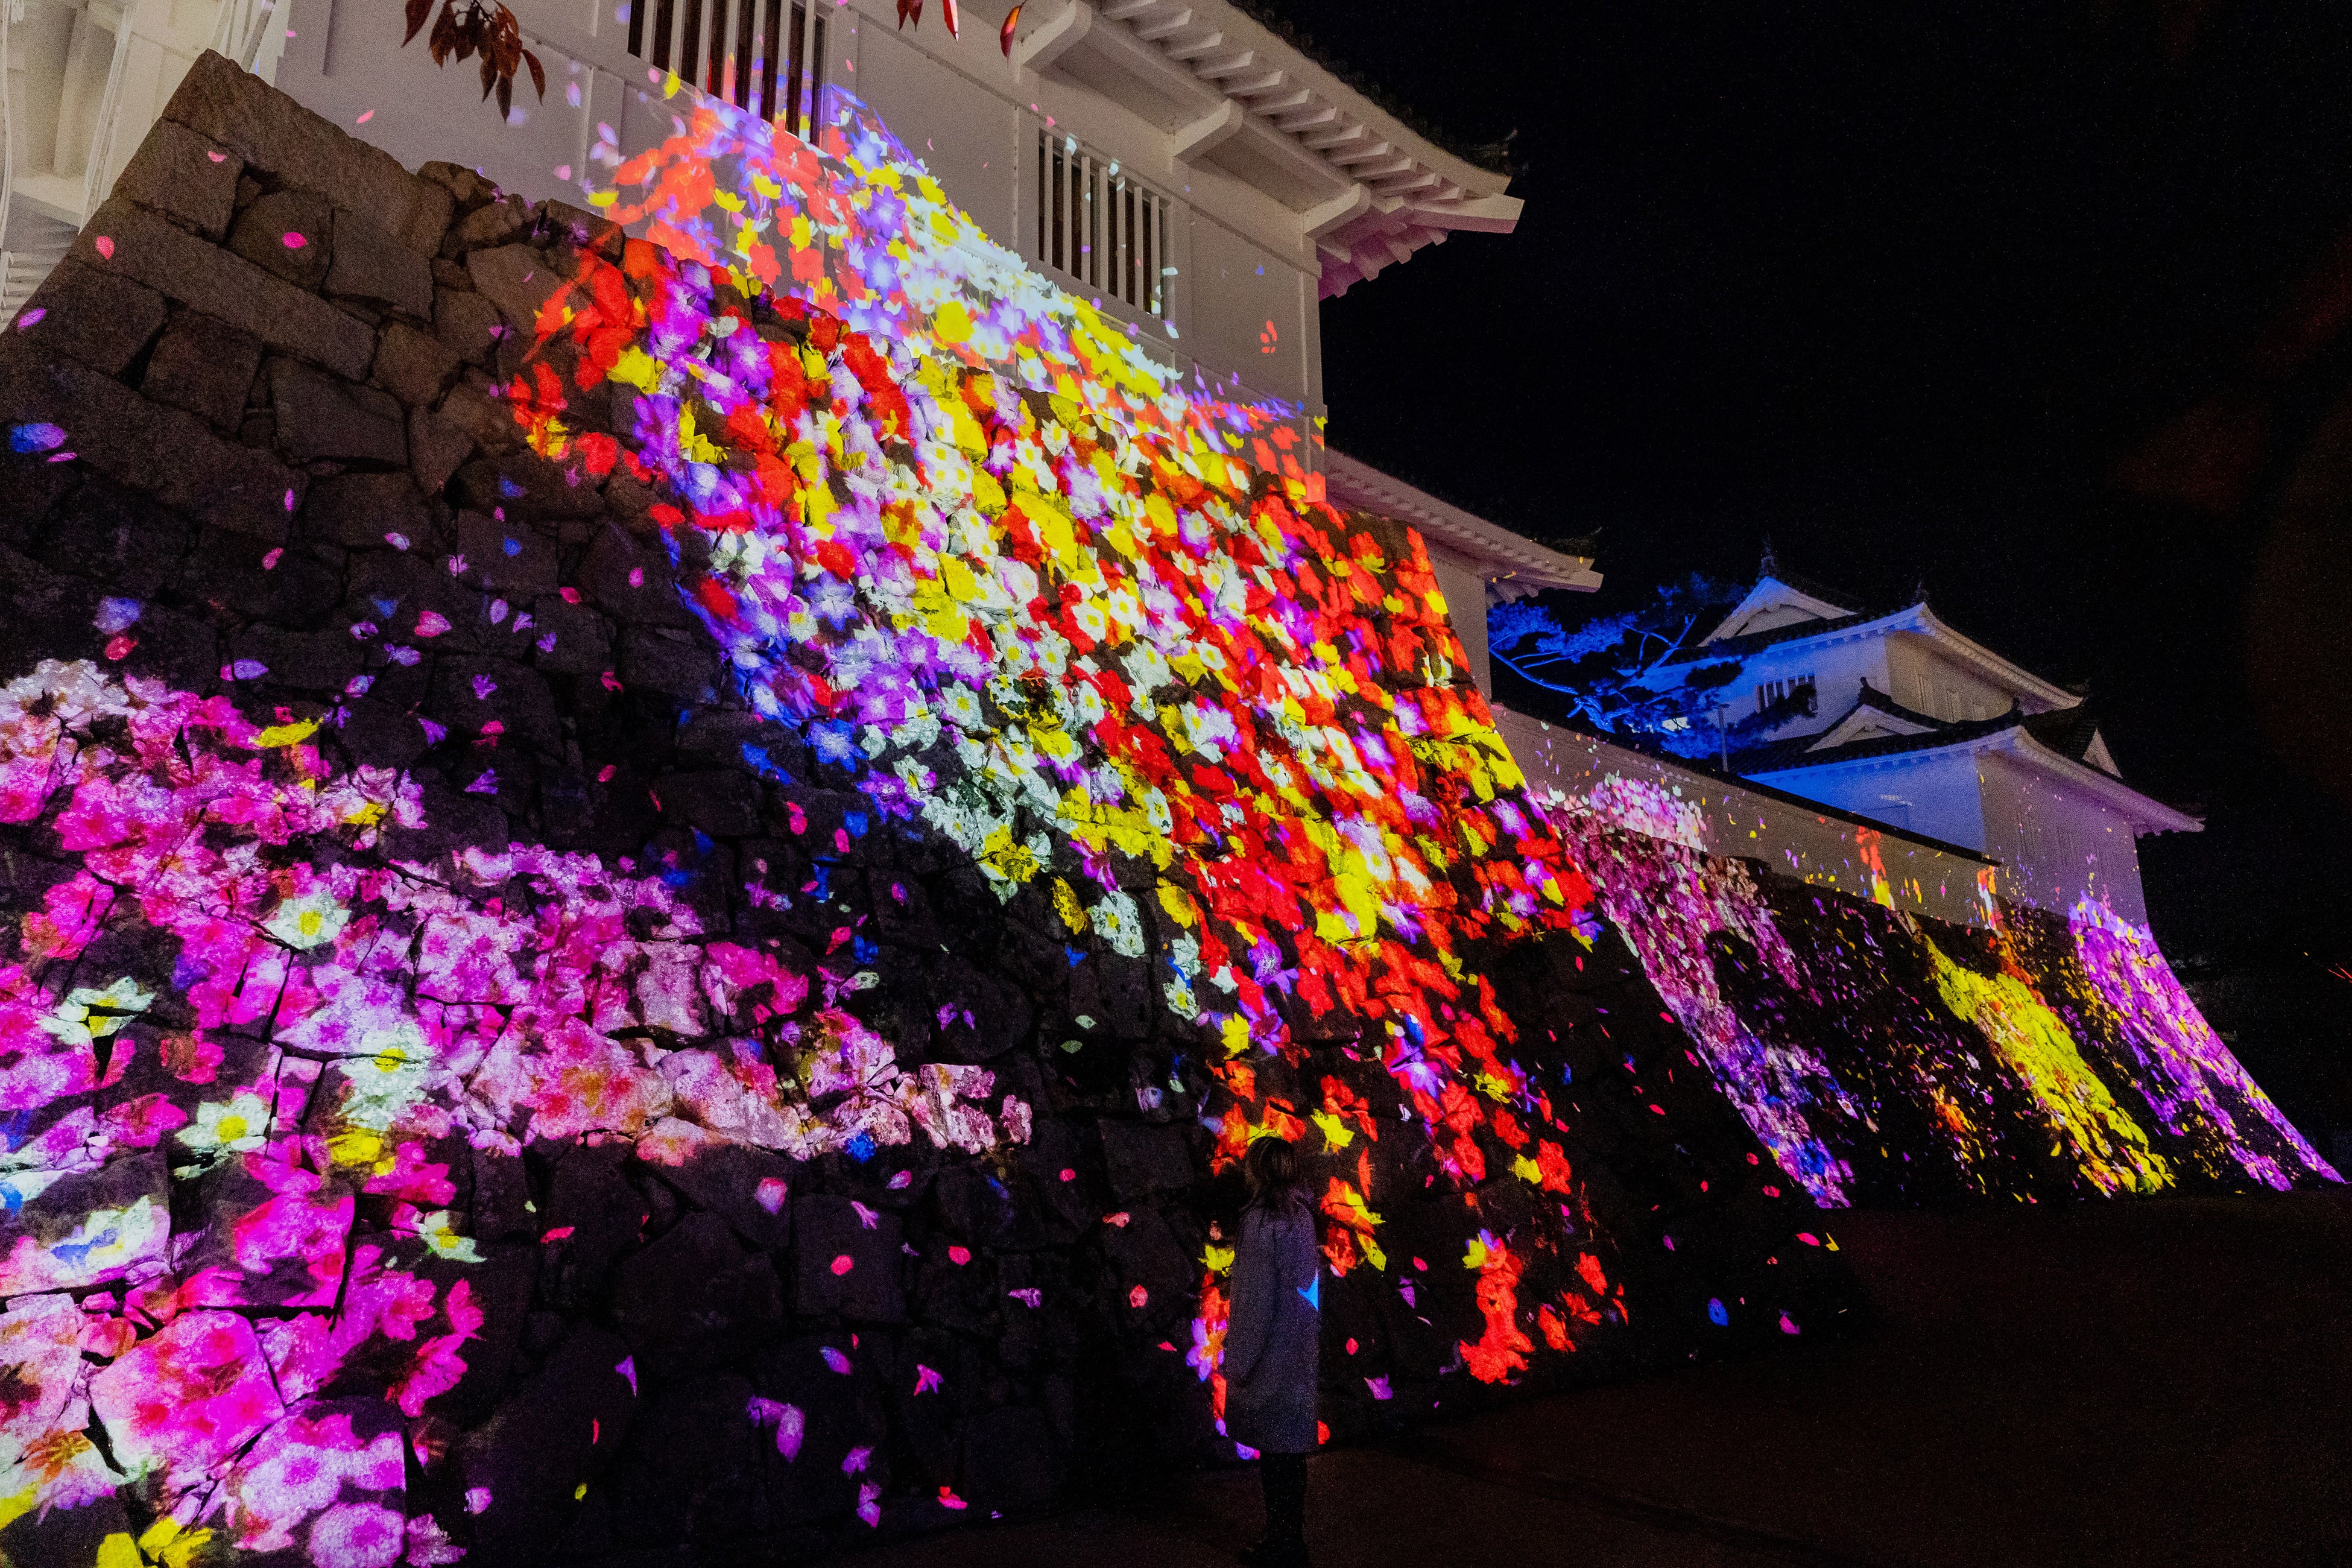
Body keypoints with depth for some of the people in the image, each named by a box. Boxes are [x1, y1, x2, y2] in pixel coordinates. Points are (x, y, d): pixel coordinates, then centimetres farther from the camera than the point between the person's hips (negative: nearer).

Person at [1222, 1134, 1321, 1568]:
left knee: (1276, 1456, 2)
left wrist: (1237, 1361, -12)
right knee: (1288, 1453, 16)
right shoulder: (1301, 1215, 6)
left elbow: (1255, 1300, -18)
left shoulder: (1261, 1221, -18)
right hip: (1298, 1351, 8)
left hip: (1270, 1355, -8)